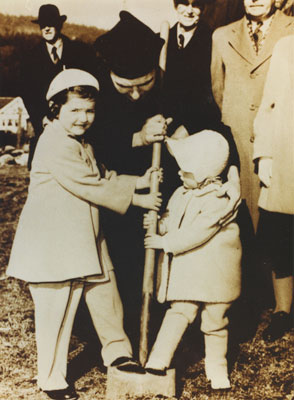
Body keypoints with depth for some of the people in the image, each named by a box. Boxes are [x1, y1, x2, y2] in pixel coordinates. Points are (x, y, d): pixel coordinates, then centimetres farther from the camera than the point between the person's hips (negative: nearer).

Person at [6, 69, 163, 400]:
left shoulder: (80, 142, 14)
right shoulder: (55, 145, -20)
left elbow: (101, 178, 16)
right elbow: (92, 187, -21)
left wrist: (138, 182, 2)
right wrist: (136, 199, -14)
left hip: (85, 241, 9)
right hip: (52, 245, -9)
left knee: (105, 295, 16)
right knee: (56, 313, 2)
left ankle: (118, 352, 39)